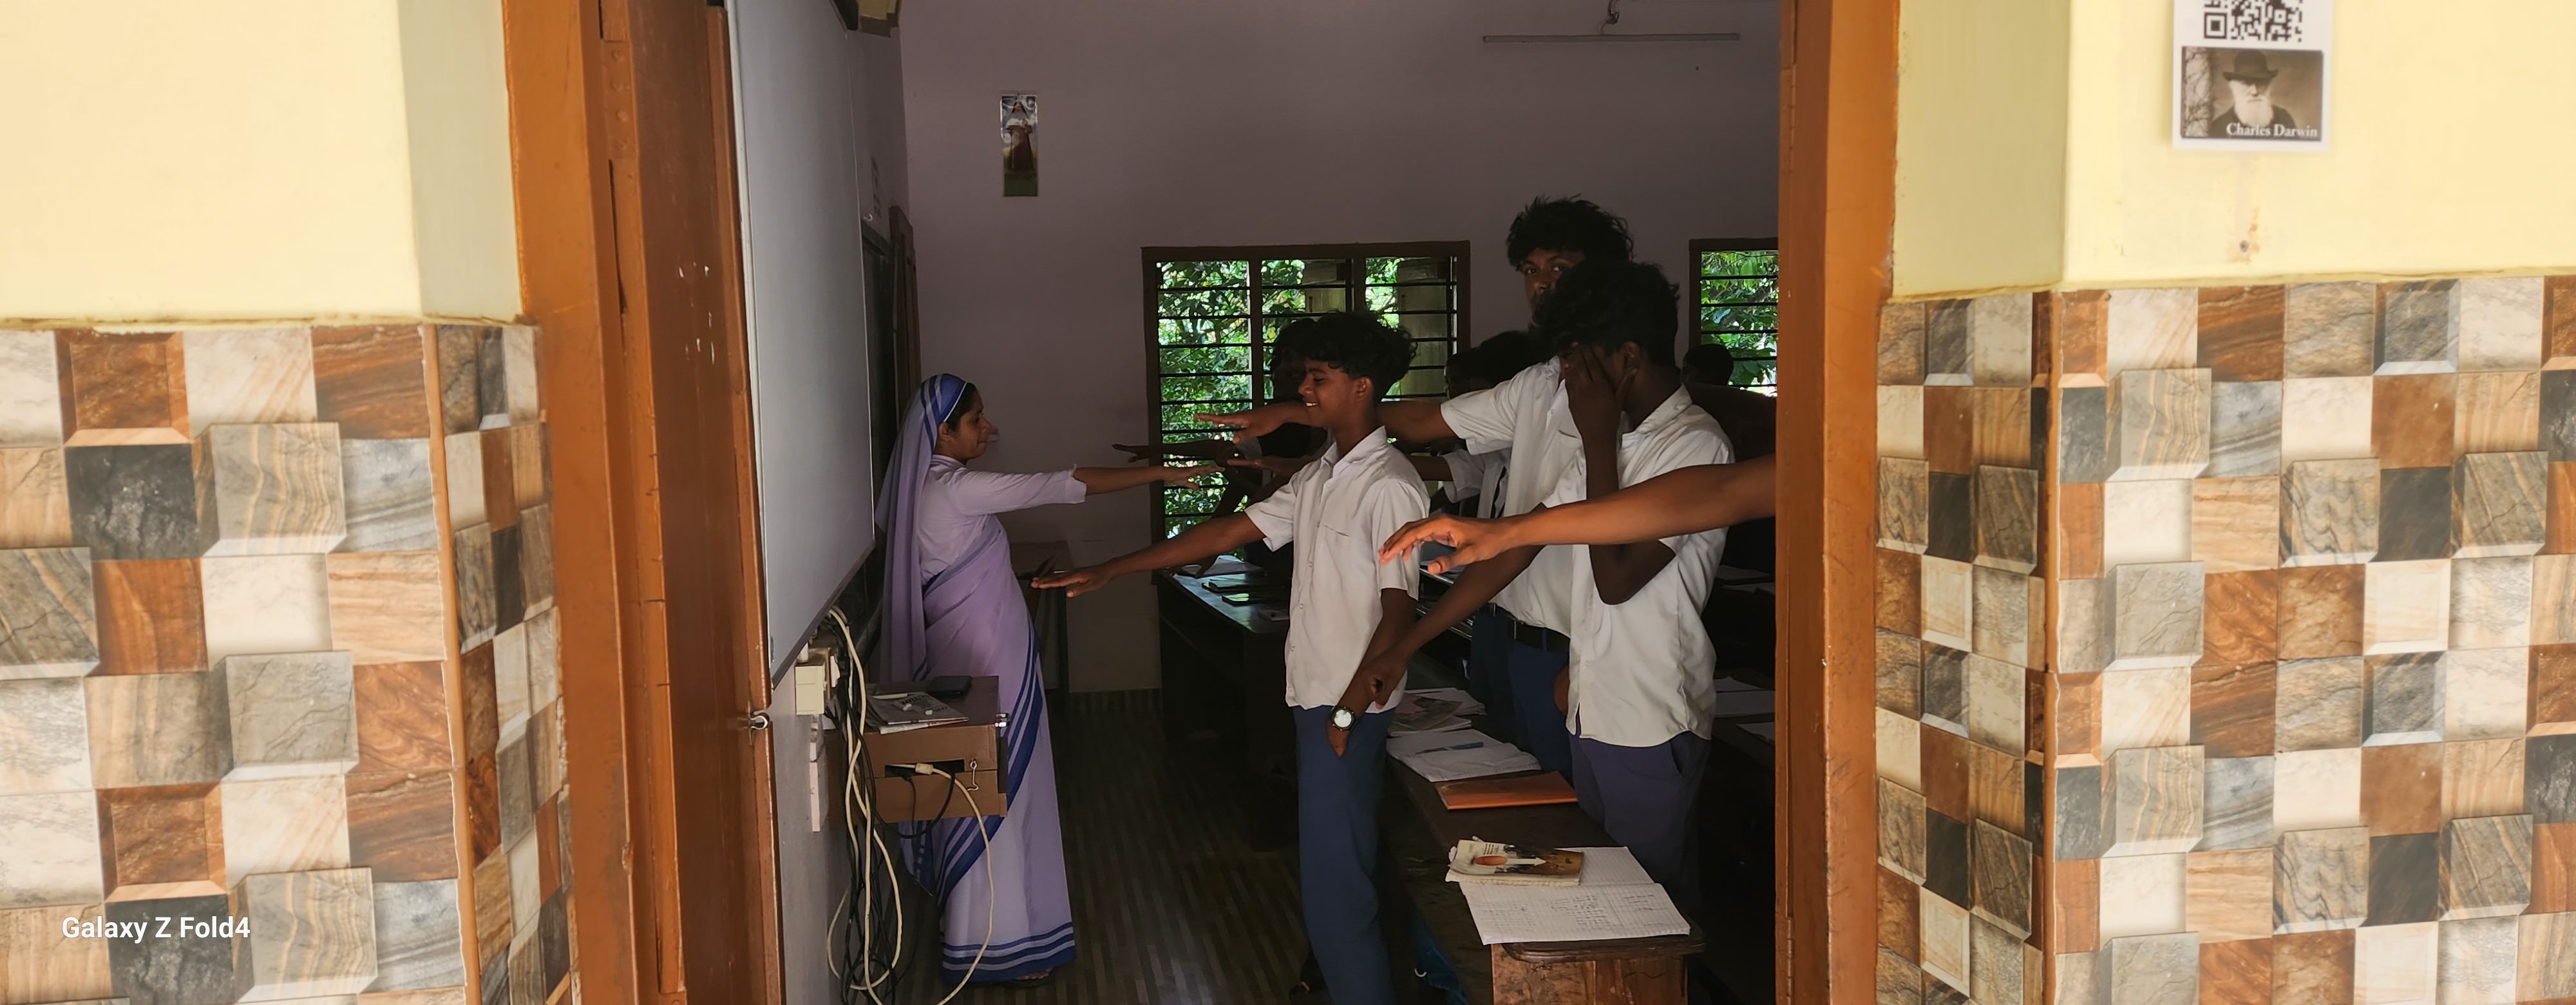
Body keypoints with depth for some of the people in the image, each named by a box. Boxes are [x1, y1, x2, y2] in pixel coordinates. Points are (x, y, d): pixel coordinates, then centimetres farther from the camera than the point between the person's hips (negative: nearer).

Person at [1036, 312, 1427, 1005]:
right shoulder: (1320, 477, 11)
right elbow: (1229, 533, 12)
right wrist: (1110, 572, 10)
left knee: (1335, 876, -4)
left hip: (1350, 705, -9)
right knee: (1330, 864, 18)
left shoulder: (1390, 486, -16)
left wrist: (1349, 712, -20)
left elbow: (1399, 611, -19)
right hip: (1313, 693, 9)